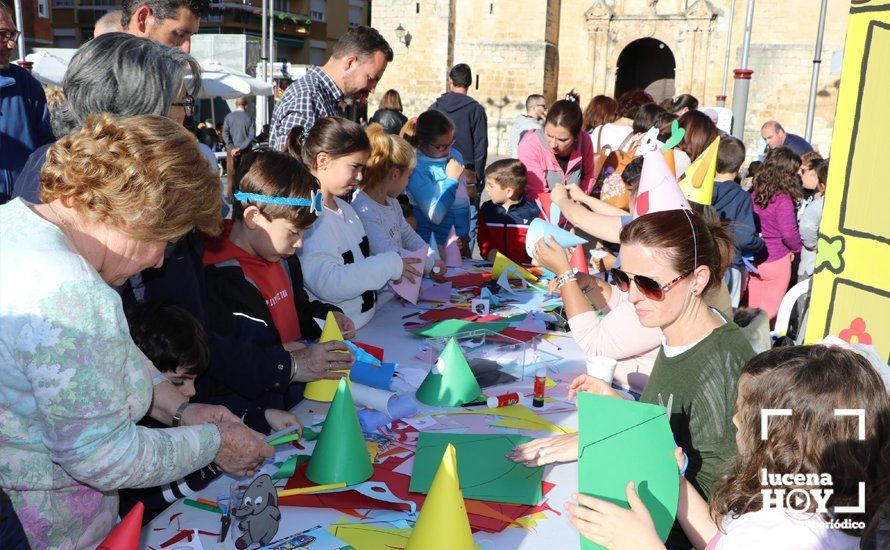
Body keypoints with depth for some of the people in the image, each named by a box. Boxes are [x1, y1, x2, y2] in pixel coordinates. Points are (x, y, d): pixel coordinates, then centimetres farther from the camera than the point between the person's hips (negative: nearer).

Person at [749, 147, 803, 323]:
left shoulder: (754, 194, -3)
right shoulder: (783, 201, -21)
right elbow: (789, 234, -23)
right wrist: (797, 248, -4)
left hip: (753, 261, 5)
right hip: (776, 262, -5)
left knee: (752, 309, 17)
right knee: (770, 311, 11)